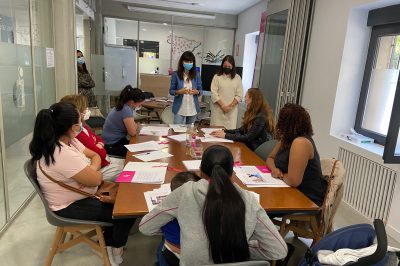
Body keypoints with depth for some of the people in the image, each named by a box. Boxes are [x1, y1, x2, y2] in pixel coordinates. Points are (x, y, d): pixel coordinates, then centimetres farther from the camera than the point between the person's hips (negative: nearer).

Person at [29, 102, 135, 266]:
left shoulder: (68, 141, -3)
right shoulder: (64, 154, -34)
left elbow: (95, 156, 5)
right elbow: (96, 179, -26)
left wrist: (91, 172, -14)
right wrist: (94, 171, -4)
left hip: (79, 195, 9)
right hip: (70, 206, -9)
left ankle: (110, 239, 25)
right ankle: (114, 247, 20)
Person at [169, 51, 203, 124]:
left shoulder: (196, 75, 1)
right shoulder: (176, 74, -5)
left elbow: (201, 90, 6)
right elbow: (171, 91, -1)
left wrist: (196, 92, -16)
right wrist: (179, 92, -20)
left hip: (193, 109, 3)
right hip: (179, 109, -2)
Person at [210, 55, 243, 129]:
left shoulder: (237, 78, 6)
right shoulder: (217, 77, 2)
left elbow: (239, 95, 3)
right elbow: (214, 93, -5)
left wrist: (230, 106, -9)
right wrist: (223, 106, -11)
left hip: (232, 110, 1)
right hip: (218, 109, -1)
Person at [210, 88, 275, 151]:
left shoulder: (261, 117, -19)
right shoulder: (254, 114, 9)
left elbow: (248, 138, -21)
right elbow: (242, 130, 13)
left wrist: (225, 135, -18)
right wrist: (224, 131, 0)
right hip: (250, 147, 8)